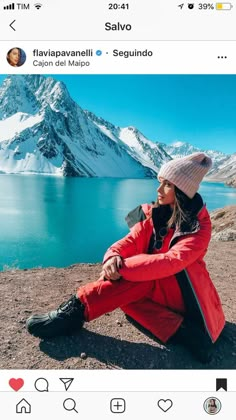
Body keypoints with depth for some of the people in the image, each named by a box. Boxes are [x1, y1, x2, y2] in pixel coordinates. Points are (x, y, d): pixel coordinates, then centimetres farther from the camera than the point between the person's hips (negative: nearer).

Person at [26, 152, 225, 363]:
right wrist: (113, 257, -33)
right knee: (120, 288, -27)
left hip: (185, 293, -4)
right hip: (151, 288, 5)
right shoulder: (154, 214, 0)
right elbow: (129, 242, -10)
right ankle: (180, 330, -28)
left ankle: (78, 308, -30)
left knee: (144, 275, -33)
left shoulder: (200, 226, -15)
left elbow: (172, 261, -30)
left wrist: (122, 267, -35)